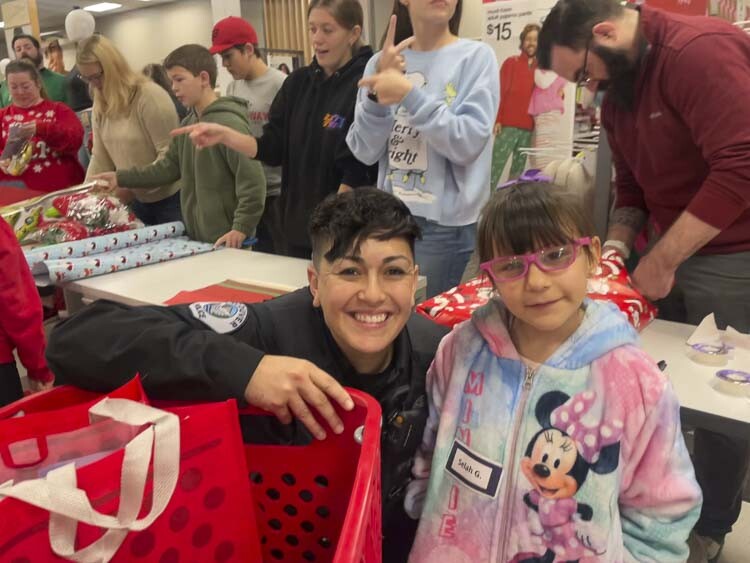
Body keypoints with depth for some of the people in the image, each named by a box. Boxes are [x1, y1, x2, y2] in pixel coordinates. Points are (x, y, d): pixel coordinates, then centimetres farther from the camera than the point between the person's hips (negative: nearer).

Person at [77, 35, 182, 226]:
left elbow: (169, 154, -20)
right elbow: (100, 158, 8)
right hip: (136, 201, 7)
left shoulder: (149, 96, -17)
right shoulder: (100, 106, 7)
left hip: (169, 199, -7)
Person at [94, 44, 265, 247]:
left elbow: (253, 181, -21)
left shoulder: (228, 123, -16)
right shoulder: (188, 124, 13)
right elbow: (168, 167, 16)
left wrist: (241, 228, -23)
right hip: (195, 236, 9)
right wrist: (121, 178, 10)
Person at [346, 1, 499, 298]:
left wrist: (409, 95, -21)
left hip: (448, 225, -3)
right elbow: (365, 152, 1)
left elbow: (469, 144, -15)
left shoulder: (476, 56, -4)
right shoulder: (382, 64, 6)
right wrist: (378, 94, -13)